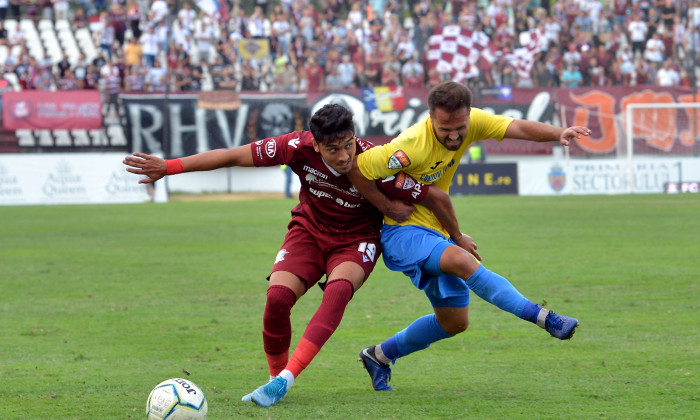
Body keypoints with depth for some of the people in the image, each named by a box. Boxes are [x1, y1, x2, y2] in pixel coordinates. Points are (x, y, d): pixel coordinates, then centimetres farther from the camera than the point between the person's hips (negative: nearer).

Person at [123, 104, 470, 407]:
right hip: (310, 231, 2)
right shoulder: (300, 148, -26)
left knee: (338, 290, -34)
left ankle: (285, 380, -35)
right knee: (277, 297, -23)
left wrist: (458, 239, -1)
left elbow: (436, 197, -17)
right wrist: (169, 167, -21)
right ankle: (275, 376, 3)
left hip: (357, 241, -2)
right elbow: (233, 156, -20)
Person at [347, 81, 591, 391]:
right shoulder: (413, 145, -28)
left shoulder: (471, 122, -11)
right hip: (403, 232, -8)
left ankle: (380, 355, 27)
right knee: (463, 261, -34)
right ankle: (544, 318, -36)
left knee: (455, 322, 10)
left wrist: (558, 133, -38)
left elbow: (519, 128, -20)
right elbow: (357, 168, -23)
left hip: (438, 233, 8)